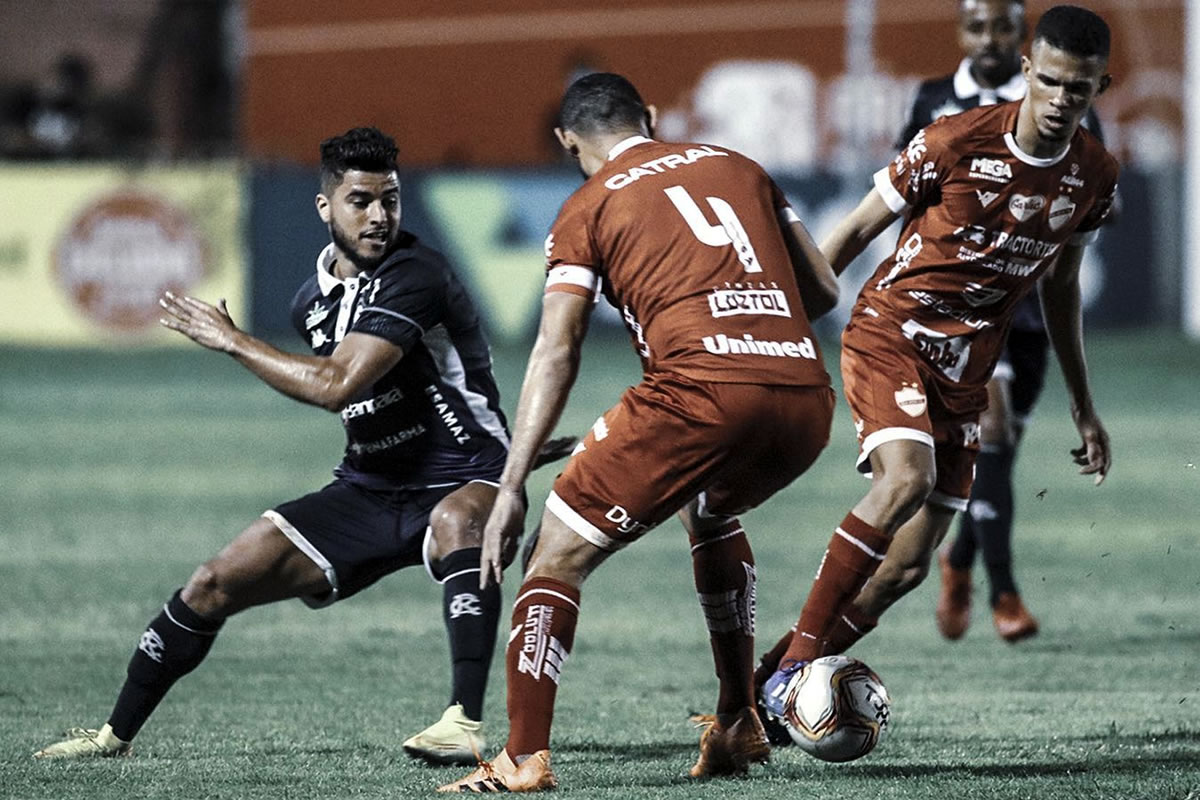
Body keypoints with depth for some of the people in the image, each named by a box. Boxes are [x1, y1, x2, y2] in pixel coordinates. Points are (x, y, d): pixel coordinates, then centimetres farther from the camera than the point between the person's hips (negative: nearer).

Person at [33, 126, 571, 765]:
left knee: (457, 522, -43)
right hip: (369, 492, 7)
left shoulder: (412, 277, -19)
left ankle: (465, 725, -47)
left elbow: (336, 385, -27)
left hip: (462, 486, -7)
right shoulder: (313, 299, 7)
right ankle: (117, 732, 15)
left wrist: (232, 341, -17)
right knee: (216, 584, 0)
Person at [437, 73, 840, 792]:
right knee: (709, 511, 36)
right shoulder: (739, 167, 24)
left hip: (702, 395, -5)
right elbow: (824, 291, 25)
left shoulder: (589, 208, 12)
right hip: (808, 399, 6)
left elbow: (556, 354, 3)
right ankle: (740, 726, 34)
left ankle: (525, 758, -9)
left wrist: (511, 489, 1)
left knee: (560, 551, 5)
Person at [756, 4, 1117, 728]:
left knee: (907, 567, -3)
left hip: (966, 370, 5)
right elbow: (857, 230, -3)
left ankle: (762, 693, 9)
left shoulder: (1095, 177, 2)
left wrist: (1084, 409, 23)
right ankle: (795, 659, -27)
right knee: (907, 478, -33)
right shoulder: (955, 142, -13)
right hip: (890, 333, -5)